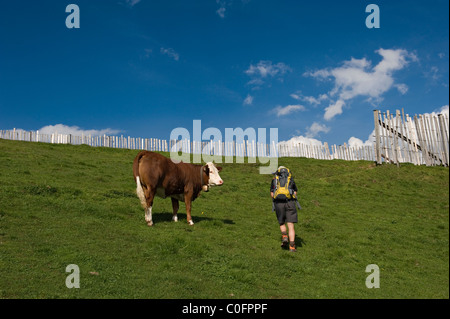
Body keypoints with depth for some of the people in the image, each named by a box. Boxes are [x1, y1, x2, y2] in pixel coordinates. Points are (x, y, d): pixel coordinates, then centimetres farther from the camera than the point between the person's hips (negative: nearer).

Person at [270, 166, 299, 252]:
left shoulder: (274, 180, 18)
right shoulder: (291, 179, 18)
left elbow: (272, 194, 11)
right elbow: (295, 193, 15)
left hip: (278, 203, 1)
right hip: (290, 202, 0)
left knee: (282, 223, 20)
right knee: (290, 225, -1)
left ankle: (284, 236, -5)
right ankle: (292, 246, -9)